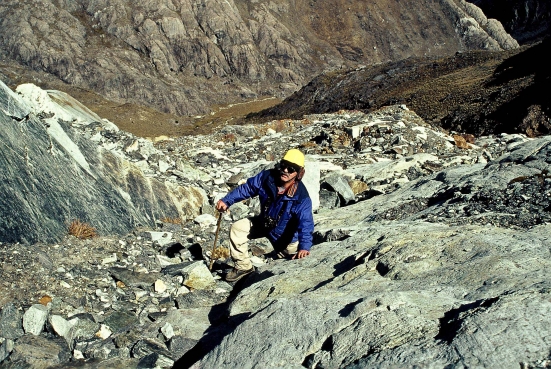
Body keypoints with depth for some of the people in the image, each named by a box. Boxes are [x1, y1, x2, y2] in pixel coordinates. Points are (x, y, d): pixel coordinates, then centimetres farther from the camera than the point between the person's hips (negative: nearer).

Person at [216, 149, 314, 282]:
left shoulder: (301, 197, -36)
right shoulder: (267, 177, -23)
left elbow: (306, 223, -42)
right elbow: (247, 188, -9)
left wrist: (304, 247, -57)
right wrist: (226, 201, -13)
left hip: (284, 235, -4)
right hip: (264, 223, 4)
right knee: (237, 228, -7)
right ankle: (243, 266, 6)